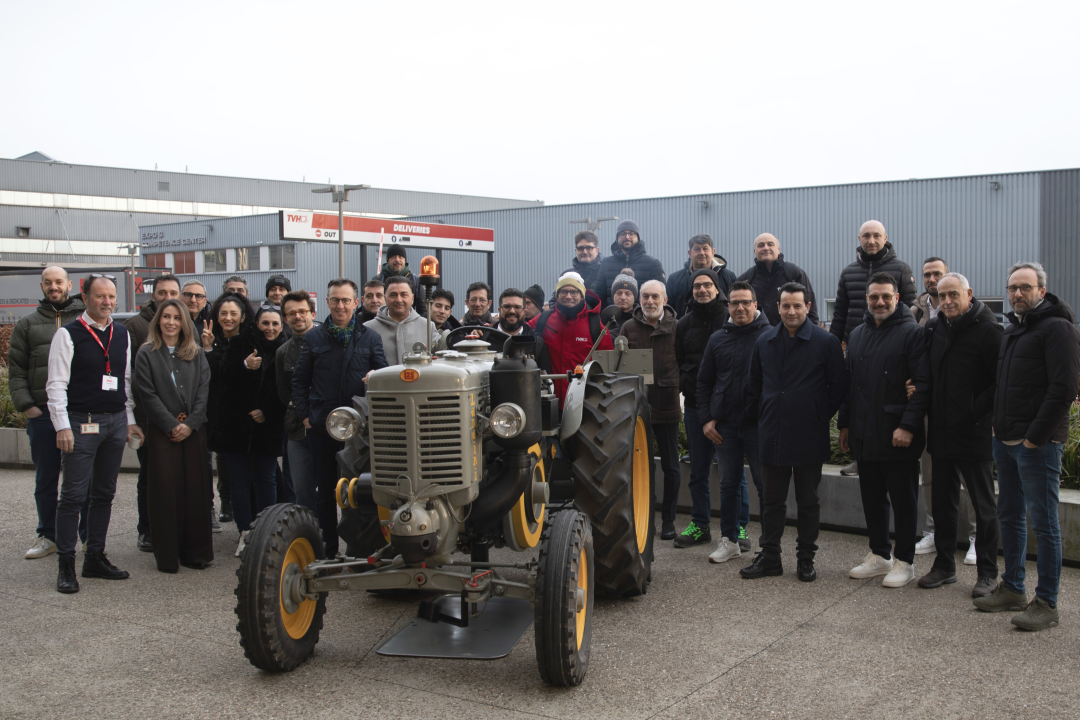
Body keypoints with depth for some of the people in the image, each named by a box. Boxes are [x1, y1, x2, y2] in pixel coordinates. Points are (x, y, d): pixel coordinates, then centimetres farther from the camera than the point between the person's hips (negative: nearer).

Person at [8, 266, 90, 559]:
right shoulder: (27, 325, 12)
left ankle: (89, 536, 14)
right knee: (45, 479, 10)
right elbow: (16, 370, 10)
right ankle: (48, 537, 21)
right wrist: (25, 404, -2)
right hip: (42, 413, 2)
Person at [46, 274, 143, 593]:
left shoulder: (121, 333, 11)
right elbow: (56, 383, -8)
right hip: (81, 423, -5)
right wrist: (62, 426, -15)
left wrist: (130, 420, 14)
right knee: (73, 495, -4)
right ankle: (66, 565, 4)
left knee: (105, 493, 10)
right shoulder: (68, 334, -6)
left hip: (116, 421, 6)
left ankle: (95, 557, 20)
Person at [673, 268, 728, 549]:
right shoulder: (685, 323, 11)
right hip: (695, 404, 4)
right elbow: (678, 361, 18)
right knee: (698, 469, 9)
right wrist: (686, 384, 4)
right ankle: (699, 524, 18)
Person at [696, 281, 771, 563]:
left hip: (758, 424, -4)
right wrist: (706, 419, 4)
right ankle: (730, 540, 21)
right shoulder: (717, 339, 9)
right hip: (725, 425, 4)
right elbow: (704, 381, 13)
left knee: (765, 483, 2)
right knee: (729, 483, 11)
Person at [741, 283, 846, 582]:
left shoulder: (825, 342, -6)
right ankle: (769, 556, 20)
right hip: (772, 436, 4)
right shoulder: (765, 341, 7)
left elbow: (839, 386, -1)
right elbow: (754, 384, 19)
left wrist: (820, 417, -2)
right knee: (772, 500, 10)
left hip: (809, 438, -3)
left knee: (808, 501, 8)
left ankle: (806, 558, 19)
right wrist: (761, 415, 11)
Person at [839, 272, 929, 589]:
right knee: (872, 498, 14)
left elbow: (923, 385, -13)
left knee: (903, 500, 3)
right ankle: (879, 555, 26)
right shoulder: (857, 335, 15)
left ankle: (904, 561, 13)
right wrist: (844, 423, 15)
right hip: (864, 437, 7)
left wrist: (908, 426, -19)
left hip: (898, 437, -6)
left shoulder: (912, 333, -7)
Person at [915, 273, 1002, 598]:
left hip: (975, 435, -6)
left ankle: (988, 572, 16)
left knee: (984, 506, 6)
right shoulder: (934, 329, 8)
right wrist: (931, 411, 4)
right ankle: (944, 565, 26)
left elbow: (1000, 382, -16)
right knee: (943, 503, 14)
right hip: (941, 434, 7)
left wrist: (975, 414, -19)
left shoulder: (988, 330, -12)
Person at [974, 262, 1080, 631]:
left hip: (1037, 444, -9)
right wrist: (999, 426, 11)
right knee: (1009, 516, 15)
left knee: (1043, 522, -2)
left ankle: (1047, 603, 5)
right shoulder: (1012, 329, 16)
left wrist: (1036, 436, -18)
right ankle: (1013, 589, 26)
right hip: (1006, 441, 9)